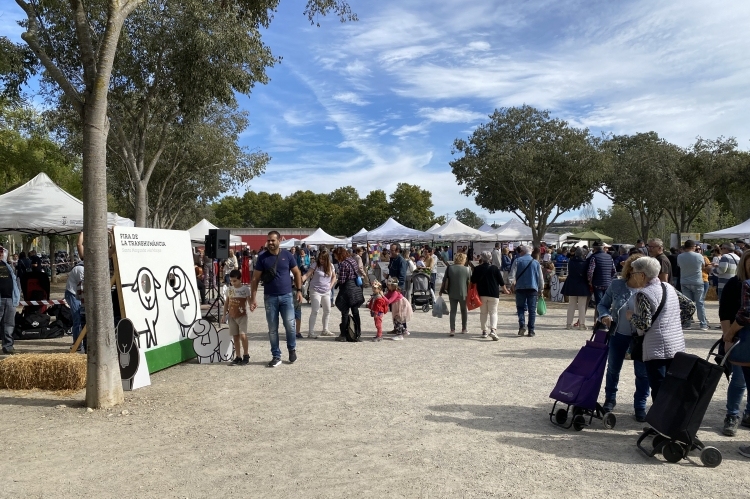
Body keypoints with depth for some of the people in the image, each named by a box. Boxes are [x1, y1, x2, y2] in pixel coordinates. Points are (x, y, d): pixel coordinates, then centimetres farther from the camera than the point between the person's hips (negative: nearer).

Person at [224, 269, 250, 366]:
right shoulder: (229, 289, 8)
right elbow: (227, 303, 14)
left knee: (242, 335, -12)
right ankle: (238, 357, 13)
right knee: (235, 336, 7)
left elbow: (249, 300, -11)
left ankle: (246, 355, 2)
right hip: (231, 316, 4)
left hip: (242, 316, -4)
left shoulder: (245, 289, -6)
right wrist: (224, 314, 11)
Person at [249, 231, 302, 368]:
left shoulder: (287, 255, -1)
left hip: (286, 296, -1)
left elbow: (297, 273, 8)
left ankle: (292, 349, 20)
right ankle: (276, 356, 16)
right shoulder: (262, 258, -1)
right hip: (270, 297, 1)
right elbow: (255, 278, 0)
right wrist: (253, 298, -5)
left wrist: (299, 290, 2)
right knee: (272, 329, 5)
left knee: (290, 325, -5)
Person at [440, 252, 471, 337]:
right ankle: (464, 329, 23)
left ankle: (452, 329, -3)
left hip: (452, 293, 1)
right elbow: (470, 282, -1)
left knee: (453, 311, 6)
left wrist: (442, 291, 10)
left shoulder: (449, 268, -3)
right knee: (464, 311, 16)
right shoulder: (467, 269, -6)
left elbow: (445, 280, 1)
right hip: (463, 293, -1)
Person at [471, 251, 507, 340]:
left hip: (481, 294, 2)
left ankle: (484, 331, 16)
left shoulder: (477, 269, -2)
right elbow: (501, 282, 1)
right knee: (493, 312, 1)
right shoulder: (495, 268, -4)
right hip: (493, 294, -1)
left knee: (483, 313, 13)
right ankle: (493, 329, -17)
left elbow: (473, 282, 3)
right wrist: (505, 290, 16)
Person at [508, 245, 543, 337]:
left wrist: (512, 284, 6)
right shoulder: (536, 262, 8)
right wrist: (540, 289, 20)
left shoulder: (517, 261, 0)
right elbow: (541, 278, 11)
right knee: (532, 310, 5)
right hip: (533, 288, 1)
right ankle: (531, 331, 4)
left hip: (520, 288, -1)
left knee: (520, 307, 9)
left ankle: (522, 325, -12)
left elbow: (511, 275, -6)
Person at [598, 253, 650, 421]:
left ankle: (640, 406, 23)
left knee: (642, 372, 6)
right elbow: (603, 304, 3)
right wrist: (605, 315, -17)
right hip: (618, 334, 2)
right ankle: (610, 398, 37)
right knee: (613, 368, 16)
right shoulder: (617, 285, -7)